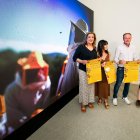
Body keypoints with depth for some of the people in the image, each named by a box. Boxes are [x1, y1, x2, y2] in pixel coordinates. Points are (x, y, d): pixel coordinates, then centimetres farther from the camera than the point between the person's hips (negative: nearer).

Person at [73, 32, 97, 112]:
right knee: (84, 86, 1)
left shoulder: (94, 48, 8)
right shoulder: (81, 47, -8)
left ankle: (90, 101, 30)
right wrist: (82, 61, -23)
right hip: (83, 70, -5)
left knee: (91, 85, 12)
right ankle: (83, 103, 17)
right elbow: (75, 58, -8)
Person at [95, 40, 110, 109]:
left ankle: (106, 101, 18)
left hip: (106, 72, 3)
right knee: (99, 85, 9)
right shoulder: (97, 54, -10)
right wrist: (101, 65, -23)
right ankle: (100, 98, 31)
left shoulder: (108, 54, 3)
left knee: (106, 86, 6)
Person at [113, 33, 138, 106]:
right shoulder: (119, 47, -7)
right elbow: (115, 59, -9)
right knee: (118, 83, 1)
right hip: (121, 68, -4)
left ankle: (125, 97, 34)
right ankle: (115, 97, 19)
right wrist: (120, 61, -30)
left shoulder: (133, 48, 7)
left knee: (127, 83, 15)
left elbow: (135, 58, 10)